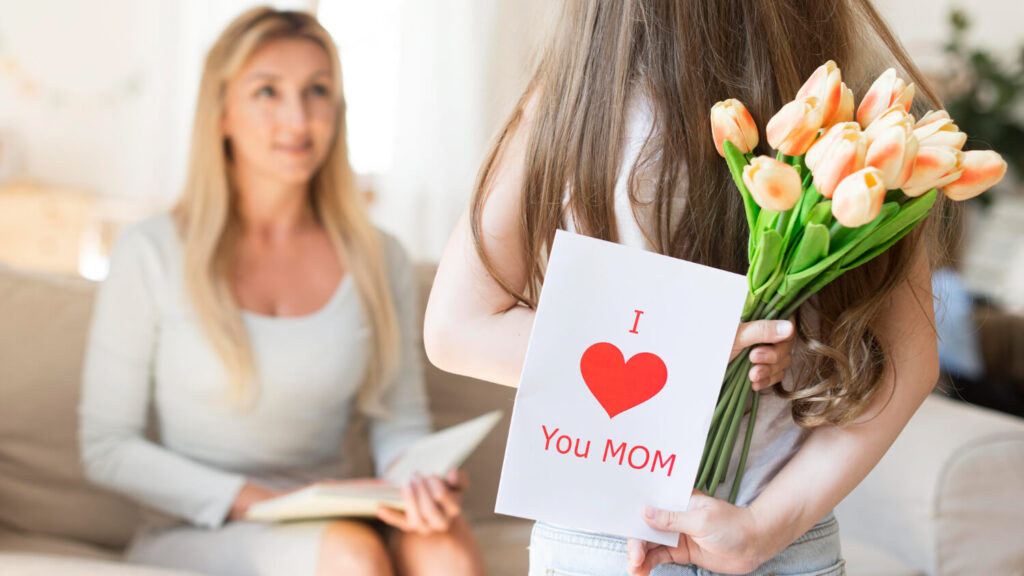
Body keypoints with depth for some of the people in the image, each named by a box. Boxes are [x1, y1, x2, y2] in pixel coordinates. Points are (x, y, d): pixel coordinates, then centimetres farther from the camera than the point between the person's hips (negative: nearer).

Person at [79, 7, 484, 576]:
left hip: (333, 522, 3)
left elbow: (401, 423, 9)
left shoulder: (379, 261, 5)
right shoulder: (152, 253, -4)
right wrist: (252, 501, -15)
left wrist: (419, 483, -15)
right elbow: (106, 448, -3)